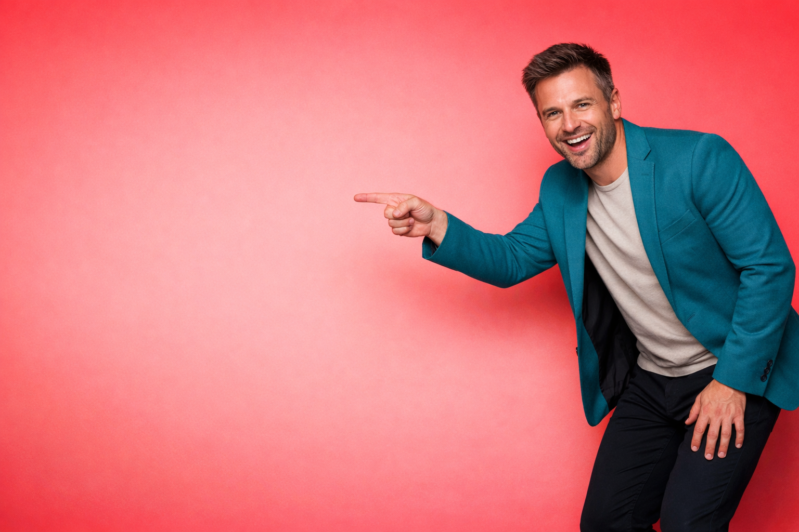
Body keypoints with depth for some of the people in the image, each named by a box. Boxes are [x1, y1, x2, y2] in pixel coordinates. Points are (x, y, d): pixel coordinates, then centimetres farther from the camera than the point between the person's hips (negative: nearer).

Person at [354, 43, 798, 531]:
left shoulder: (700, 158, -18)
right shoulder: (559, 188, 1)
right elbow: (511, 261, 5)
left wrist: (733, 380, -17)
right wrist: (435, 226, -14)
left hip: (736, 375, -5)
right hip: (648, 381, 6)